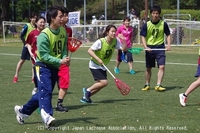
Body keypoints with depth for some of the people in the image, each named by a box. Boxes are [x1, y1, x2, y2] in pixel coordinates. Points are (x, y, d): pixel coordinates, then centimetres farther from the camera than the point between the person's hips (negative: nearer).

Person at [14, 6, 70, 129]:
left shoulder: (63, 31, -1)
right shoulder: (44, 35, -21)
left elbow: (64, 48, 9)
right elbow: (43, 56, -23)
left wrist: (65, 57, -12)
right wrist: (60, 61, -31)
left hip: (55, 68, 7)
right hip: (43, 66, -7)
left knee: (43, 92, 12)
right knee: (46, 91, -21)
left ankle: (23, 110, 28)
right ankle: (47, 117, -31)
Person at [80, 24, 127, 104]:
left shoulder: (115, 41, -6)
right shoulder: (100, 42, -24)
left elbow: (124, 49, -11)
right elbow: (89, 51, -23)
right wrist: (98, 59, -32)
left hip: (103, 66, 7)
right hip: (95, 65, -7)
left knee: (99, 84, 7)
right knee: (104, 82, -17)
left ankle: (85, 97, 22)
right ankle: (88, 90, 2)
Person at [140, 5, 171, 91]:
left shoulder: (163, 24, -3)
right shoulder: (147, 25, -4)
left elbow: (168, 35, 8)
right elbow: (143, 37, -3)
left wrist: (168, 45, -6)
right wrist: (145, 47, -18)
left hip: (160, 47, -1)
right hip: (149, 48, 1)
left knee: (162, 66, -14)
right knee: (148, 68, 10)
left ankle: (158, 85, -13)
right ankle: (147, 85, 27)